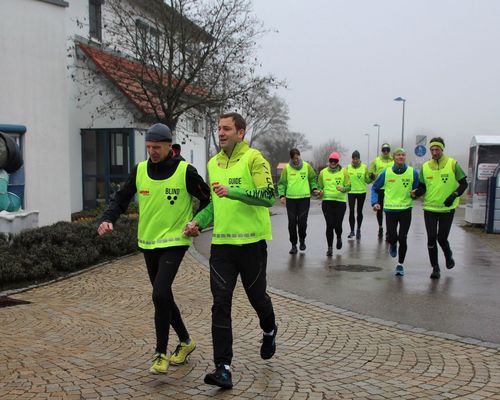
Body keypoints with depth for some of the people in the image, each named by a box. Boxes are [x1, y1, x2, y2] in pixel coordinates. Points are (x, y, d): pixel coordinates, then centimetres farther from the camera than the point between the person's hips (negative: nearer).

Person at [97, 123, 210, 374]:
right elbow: (121, 199, 8)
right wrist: (108, 219, -8)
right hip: (148, 243, 5)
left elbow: (207, 199, 1)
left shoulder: (185, 171, -9)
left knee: (160, 295, -17)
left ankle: (161, 354, -1)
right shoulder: (140, 170, 2)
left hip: (174, 242, -5)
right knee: (163, 297, 14)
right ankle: (185, 341, 34)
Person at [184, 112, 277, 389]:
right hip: (221, 243, 5)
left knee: (257, 296, 13)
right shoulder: (213, 163, 12)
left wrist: (232, 192, -28)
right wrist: (199, 221, 4)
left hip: (251, 242, -4)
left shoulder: (253, 158, -8)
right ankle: (223, 368, 3)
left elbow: (268, 196, -19)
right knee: (221, 304, -2)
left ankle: (269, 331, 47)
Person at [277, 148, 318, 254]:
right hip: (290, 198, 0)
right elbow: (282, 183, 3)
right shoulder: (286, 168, 0)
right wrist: (282, 195, -9)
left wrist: (314, 188, 0)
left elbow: (313, 179, 15)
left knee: (302, 221, -2)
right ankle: (293, 244, 15)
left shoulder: (307, 166, 3)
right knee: (292, 222, 3)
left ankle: (302, 240, 24)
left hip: (304, 198, 0)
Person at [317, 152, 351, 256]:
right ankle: (330, 248, 8)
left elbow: (349, 187, 2)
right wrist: (320, 191, -4)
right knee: (329, 225, -3)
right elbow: (319, 186, 18)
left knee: (337, 225, -3)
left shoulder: (343, 172, 3)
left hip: (340, 201, -1)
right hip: (327, 201, 1)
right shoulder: (323, 172, 8)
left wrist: (343, 189, -19)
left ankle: (339, 238, 32)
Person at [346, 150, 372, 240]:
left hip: (362, 192, 0)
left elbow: (367, 181, 2)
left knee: (359, 211, 8)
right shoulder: (348, 167, 2)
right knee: (351, 211, -5)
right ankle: (352, 231, 5)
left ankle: (358, 230, 24)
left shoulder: (364, 167, 0)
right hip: (351, 192, 0)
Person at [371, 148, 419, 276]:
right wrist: (375, 202, -2)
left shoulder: (413, 172, -2)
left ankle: (400, 265, 17)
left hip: (406, 210, 0)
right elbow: (375, 188, 10)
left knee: (402, 238, -2)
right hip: (390, 209, 0)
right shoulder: (386, 173, -2)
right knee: (392, 237, -2)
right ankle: (393, 245, 37)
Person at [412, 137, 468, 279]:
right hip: (430, 209, 2)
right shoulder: (425, 166, 2)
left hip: (447, 209, -2)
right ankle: (435, 268, 16)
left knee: (442, 238, 0)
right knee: (431, 239, 1)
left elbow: (463, 184, 0)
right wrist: (415, 193, -13)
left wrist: (454, 195, -16)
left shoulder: (453, 164, -5)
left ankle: (448, 255, 34)